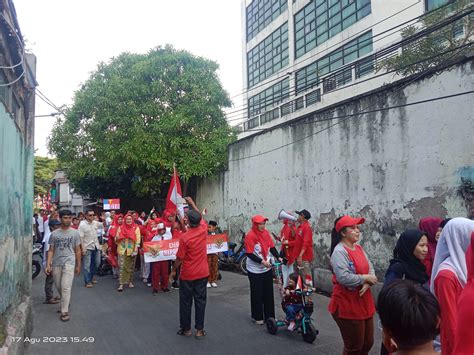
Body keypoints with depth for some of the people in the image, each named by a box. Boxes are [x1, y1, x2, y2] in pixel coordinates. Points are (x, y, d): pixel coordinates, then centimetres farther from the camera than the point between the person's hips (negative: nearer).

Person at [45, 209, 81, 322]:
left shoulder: (74, 233, 0)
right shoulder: (54, 233, 4)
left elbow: (77, 250, 5)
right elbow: (51, 250, 6)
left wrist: (78, 265, 5)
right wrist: (48, 264, -3)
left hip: (69, 263, -3)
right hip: (56, 263, 3)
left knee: (66, 287, -10)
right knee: (58, 286, 14)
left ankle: (65, 311, -3)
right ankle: (65, 303, 37)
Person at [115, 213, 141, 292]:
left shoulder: (136, 228, -1)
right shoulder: (121, 227, 4)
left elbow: (138, 240, -4)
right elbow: (116, 240, 9)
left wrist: (135, 250, -12)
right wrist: (117, 238, -16)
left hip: (132, 250, 0)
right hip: (122, 250, 0)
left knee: (131, 267, 10)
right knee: (121, 266, -8)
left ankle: (130, 282, 23)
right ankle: (121, 284, -6)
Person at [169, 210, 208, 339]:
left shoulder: (184, 237, -20)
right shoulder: (203, 230, -9)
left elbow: (179, 258, -13)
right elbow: (201, 218, 12)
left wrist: (173, 270, 4)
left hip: (187, 275, -3)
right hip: (202, 273, 4)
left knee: (186, 302, 11)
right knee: (200, 301, 9)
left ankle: (186, 329, 21)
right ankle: (199, 330, 14)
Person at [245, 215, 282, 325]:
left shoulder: (266, 233, 1)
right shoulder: (250, 235, -16)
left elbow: (271, 247, 5)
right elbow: (249, 254, -18)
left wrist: (278, 257, -9)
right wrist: (262, 261, -24)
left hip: (267, 269, 6)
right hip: (255, 270, -5)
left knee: (269, 293, 12)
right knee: (257, 294, 6)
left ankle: (270, 316, 24)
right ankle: (257, 317, 21)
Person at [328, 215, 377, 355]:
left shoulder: (359, 248, 9)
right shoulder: (339, 251, -19)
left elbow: (370, 269, 5)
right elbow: (343, 278, -29)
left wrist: (368, 283, -15)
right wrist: (365, 278, -17)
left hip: (364, 303, 8)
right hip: (347, 306, -8)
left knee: (367, 344, 20)